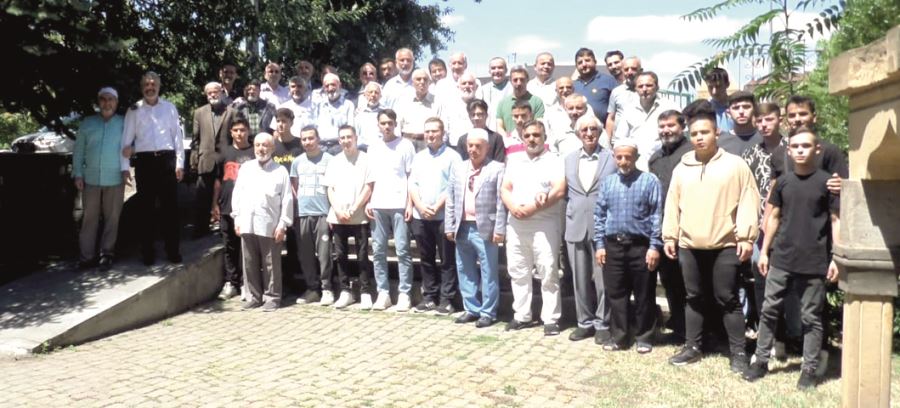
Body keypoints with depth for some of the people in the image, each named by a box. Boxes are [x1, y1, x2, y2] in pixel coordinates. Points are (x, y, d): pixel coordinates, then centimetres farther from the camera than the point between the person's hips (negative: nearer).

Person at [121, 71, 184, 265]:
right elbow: (127, 139, 5)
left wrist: (179, 163, 2)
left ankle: (172, 250, 9)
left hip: (166, 159, 0)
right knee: (146, 207, 5)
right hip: (144, 160, 0)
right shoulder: (134, 110, 7)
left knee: (170, 205, 2)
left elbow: (178, 135, 7)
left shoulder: (169, 108, 8)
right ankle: (147, 252, 13)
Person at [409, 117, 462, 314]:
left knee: (447, 260, 0)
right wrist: (420, 206, -6)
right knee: (426, 259, 10)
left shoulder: (452, 156, -1)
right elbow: (412, 184, 10)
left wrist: (437, 207, -14)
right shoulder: (418, 157, 16)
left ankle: (446, 299, 5)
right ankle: (429, 296, 19)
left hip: (444, 216, -5)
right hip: (420, 217, 5)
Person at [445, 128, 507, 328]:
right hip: (462, 228, 5)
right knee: (465, 271, 13)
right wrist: (449, 226, 5)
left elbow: (501, 202, -8)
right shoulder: (457, 168, 11)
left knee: (488, 273, 2)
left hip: (485, 229, -5)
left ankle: (488, 312, 12)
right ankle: (471, 309, 25)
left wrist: (499, 229, -13)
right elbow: (450, 199, 10)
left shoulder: (497, 168, -4)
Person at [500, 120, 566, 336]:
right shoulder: (514, 162, 16)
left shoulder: (553, 161, 0)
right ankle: (521, 315, 20)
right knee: (518, 272, 10)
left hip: (544, 225, -5)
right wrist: (513, 207, -9)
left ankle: (551, 319, 2)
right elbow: (505, 189, 12)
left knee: (548, 273, -4)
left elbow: (559, 191, -12)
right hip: (516, 225, 5)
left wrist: (532, 208, -16)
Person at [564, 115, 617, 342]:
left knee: (603, 279, 1)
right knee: (580, 279, 10)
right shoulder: (569, 159, 11)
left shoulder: (612, 159, 0)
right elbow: (565, 192, 14)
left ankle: (602, 324, 14)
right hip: (575, 228, 4)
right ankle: (585, 322, 22)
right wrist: (568, 217, 4)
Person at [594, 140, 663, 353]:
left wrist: (655, 246, -10)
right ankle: (618, 336, 19)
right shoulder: (607, 182, 9)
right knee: (615, 293, 8)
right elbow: (599, 214, 10)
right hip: (613, 245, 3)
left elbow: (656, 215, -5)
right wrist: (600, 244, 5)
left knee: (644, 295, 6)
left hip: (640, 245, -3)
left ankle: (643, 337, 18)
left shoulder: (649, 180, -2)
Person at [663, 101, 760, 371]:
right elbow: (672, 205, 11)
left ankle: (738, 352, 13)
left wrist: (746, 237, -12)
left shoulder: (735, 165, -3)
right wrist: (670, 236, 7)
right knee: (694, 298, 13)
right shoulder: (682, 168, 9)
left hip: (725, 245, -4)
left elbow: (748, 202, -6)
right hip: (689, 245, 4)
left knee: (728, 299, 2)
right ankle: (692, 347, 24)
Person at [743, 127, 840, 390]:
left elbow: (836, 221, -2)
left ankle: (809, 369, 15)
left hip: (814, 263, -3)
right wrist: (764, 251, 9)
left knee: (811, 317, 5)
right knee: (769, 310, 7)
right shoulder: (783, 182, 7)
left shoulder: (827, 181, -3)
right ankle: (761, 360, 17)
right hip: (781, 259, 4)